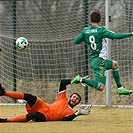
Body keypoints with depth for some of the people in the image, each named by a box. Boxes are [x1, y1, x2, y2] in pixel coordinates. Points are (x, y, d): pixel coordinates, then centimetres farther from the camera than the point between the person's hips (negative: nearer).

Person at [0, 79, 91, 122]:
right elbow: (63, 82, 19)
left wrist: (78, 113, -14)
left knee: (32, 115, -38)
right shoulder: (63, 98, 21)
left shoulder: (71, 112, 11)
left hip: (45, 116, -4)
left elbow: (65, 119, -10)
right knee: (31, 97, -26)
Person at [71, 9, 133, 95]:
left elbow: (76, 41, 13)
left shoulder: (85, 31, 5)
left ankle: (120, 88, 28)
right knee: (100, 87, -14)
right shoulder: (100, 30, -14)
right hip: (99, 61, -9)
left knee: (115, 64, 30)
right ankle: (82, 80, -19)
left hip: (93, 60, 9)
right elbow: (115, 36, -23)